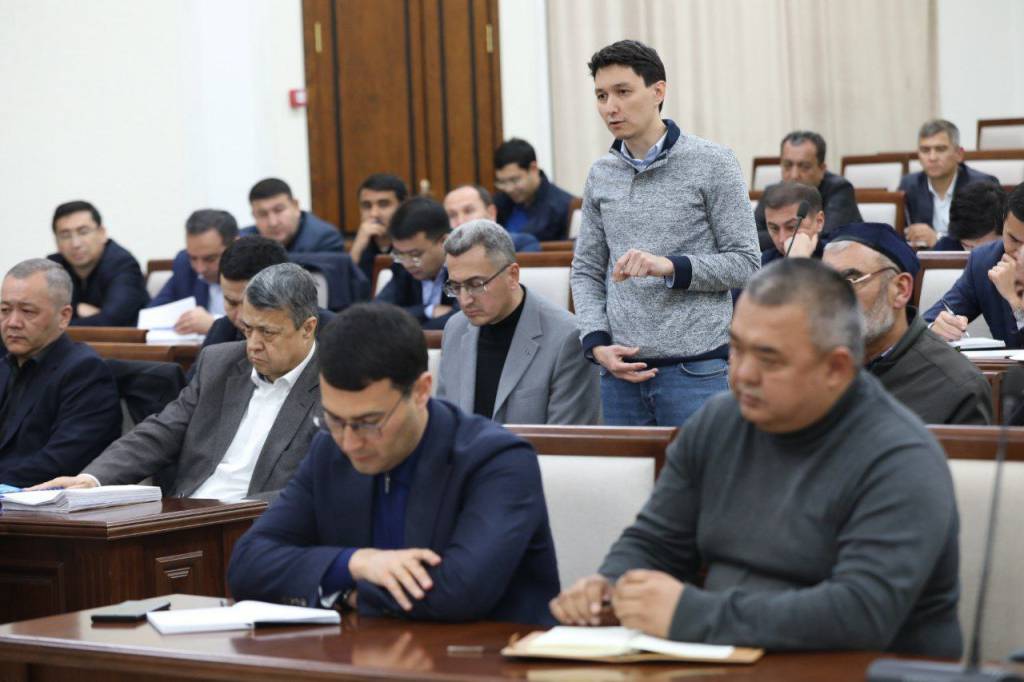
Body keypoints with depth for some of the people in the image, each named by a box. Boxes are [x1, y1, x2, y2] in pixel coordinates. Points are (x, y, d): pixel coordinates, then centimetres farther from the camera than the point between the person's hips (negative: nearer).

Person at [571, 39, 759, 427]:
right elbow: (586, 271, 15)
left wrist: (670, 267, -17)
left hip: (696, 369, -4)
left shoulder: (711, 164, -2)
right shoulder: (601, 175, 11)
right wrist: (596, 343, -1)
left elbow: (745, 263, -3)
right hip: (621, 371, 4)